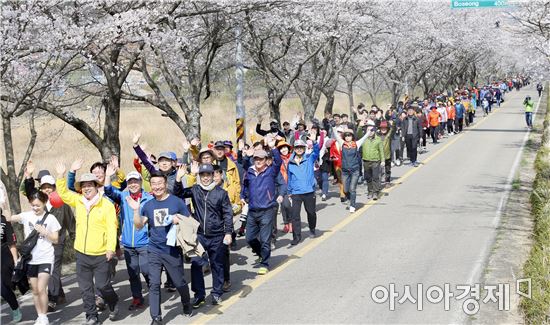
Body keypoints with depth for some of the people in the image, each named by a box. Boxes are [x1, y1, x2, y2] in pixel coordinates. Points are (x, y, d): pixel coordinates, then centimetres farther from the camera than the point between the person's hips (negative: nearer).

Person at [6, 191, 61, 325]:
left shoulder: (50, 218, -4)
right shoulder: (26, 215, -1)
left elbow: (55, 240, 0)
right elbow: (10, 218, -18)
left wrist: (44, 231, -15)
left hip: (46, 258, -3)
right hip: (31, 259, 3)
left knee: (41, 289, -13)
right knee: (35, 290, 11)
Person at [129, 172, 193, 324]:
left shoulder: (177, 201, -5)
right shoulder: (148, 205, 6)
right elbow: (139, 225, 3)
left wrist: (179, 220, -20)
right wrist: (136, 210, -12)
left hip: (173, 251, -2)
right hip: (154, 251, 3)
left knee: (179, 282, 9)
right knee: (154, 284, -1)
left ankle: (187, 305, 37)